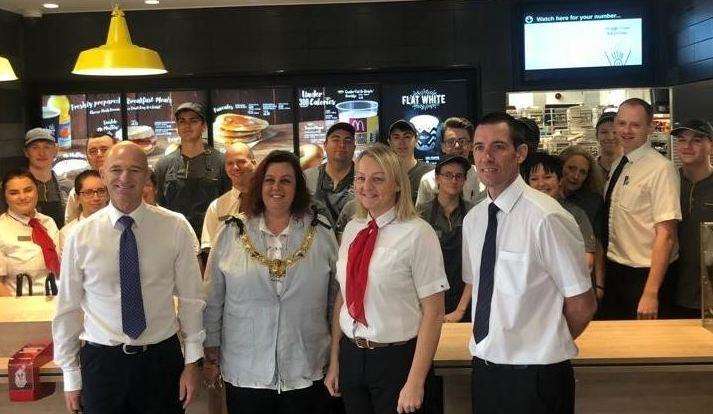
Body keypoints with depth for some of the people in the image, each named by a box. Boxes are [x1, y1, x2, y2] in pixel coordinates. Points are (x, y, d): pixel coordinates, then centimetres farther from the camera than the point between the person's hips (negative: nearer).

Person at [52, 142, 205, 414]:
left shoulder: (176, 228, -5)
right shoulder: (81, 235, -4)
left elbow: (191, 299, -2)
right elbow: (68, 309, 0)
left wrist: (192, 362, -2)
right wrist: (71, 376, 2)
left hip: (162, 360, 0)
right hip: (101, 361, 0)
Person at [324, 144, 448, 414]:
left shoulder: (418, 234, -13)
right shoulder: (352, 230, 5)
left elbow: (433, 313, -14)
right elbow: (342, 297, 9)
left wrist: (415, 382, -15)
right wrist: (334, 361, 7)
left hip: (397, 359, -5)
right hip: (350, 356, 5)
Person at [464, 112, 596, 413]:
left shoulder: (546, 218, -18)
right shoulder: (472, 219, 3)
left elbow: (582, 305, -12)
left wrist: (546, 348, 3)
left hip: (535, 376, -6)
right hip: (484, 367, 6)